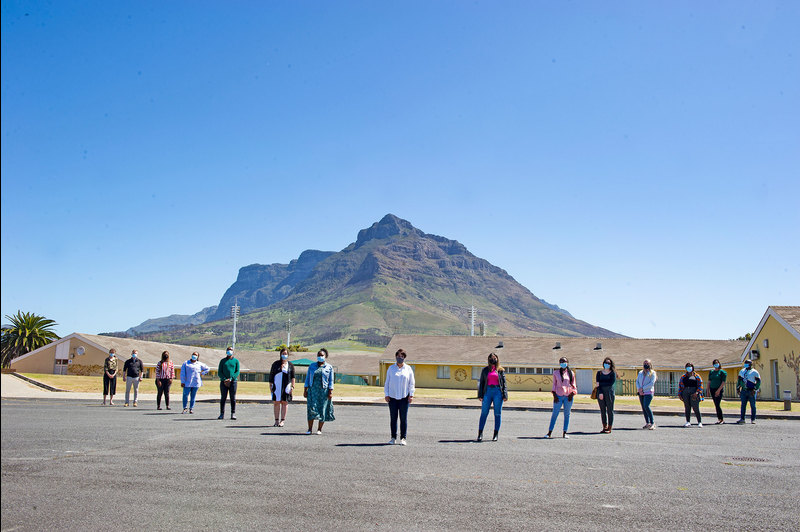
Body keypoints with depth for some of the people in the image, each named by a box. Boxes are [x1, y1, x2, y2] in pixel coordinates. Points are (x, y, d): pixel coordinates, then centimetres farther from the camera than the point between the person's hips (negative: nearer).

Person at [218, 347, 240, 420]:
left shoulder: (236, 361, 9)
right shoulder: (222, 361, 11)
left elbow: (237, 372, 2)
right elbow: (219, 372, 6)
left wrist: (230, 379, -12)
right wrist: (224, 379, -11)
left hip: (233, 381, -1)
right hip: (224, 382, 1)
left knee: (233, 398, -2)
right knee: (223, 398, 0)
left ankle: (233, 414, 0)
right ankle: (222, 414, 3)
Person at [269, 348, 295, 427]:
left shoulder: (290, 365, 9)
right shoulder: (276, 364, 10)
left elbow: (293, 377, 7)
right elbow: (271, 375, 10)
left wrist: (293, 386, -2)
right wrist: (270, 385, 4)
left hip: (286, 386, -1)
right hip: (276, 386, 1)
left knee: (285, 402, -1)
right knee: (276, 402, 0)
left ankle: (282, 420, 4)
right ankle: (276, 420, 7)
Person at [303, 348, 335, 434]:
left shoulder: (329, 367, 4)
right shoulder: (312, 366, 10)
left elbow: (331, 381, 2)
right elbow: (307, 379, 10)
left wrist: (331, 392, -7)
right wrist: (305, 390, 3)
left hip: (324, 391, -1)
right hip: (313, 391, 1)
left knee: (322, 410, 1)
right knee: (311, 408, -7)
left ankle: (319, 429, 10)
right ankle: (310, 429, -4)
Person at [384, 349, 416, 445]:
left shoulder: (408, 369, 6)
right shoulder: (391, 368, 7)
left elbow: (411, 383, 7)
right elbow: (387, 382, 9)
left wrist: (411, 395, -2)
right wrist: (386, 395, 2)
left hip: (404, 397, -1)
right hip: (392, 397, 1)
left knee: (403, 418, 0)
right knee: (393, 418, 3)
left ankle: (403, 438, 6)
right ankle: (393, 438, 11)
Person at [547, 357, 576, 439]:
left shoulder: (571, 373, 7)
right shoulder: (556, 373, 7)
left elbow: (573, 385, 10)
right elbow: (554, 384, 8)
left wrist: (572, 394, -4)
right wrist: (554, 395, -2)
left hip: (568, 396, 1)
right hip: (558, 396, -1)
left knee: (567, 414, 3)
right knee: (555, 414, -2)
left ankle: (565, 433, 9)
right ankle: (550, 432, 2)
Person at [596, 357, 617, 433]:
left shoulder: (612, 373, 3)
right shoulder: (599, 373, 10)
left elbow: (611, 383, -10)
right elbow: (597, 383, 0)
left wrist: (600, 384, -9)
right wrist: (600, 393, -13)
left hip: (609, 393, -3)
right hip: (601, 393, 3)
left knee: (610, 410, -2)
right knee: (602, 410, 5)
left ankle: (609, 428, 1)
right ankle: (604, 427, 11)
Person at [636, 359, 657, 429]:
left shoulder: (652, 373, 0)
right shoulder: (640, 373, 17)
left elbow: (652, 383, -9)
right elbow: (637, 381, 13)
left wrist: (643, 388, -13)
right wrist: (639, 389, -5)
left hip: (648, 392, -6)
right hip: (641, 393, 6)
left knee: (646, 406, -19)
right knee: (643, 408, 5)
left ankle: (652, 422, -9)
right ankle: (647, 423, 12)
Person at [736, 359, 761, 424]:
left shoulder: (754, 372, -3)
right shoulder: (742, 371, 13)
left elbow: (758, 382, -6)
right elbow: (739, 380, 19)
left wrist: (755, 389, -14)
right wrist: (738, 388, 12)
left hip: (751, 391, -5)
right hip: (744, 390, 5)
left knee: (752, 405, 1)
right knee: (743, 405, 5)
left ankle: (753, 419, 8)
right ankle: (742, 419, 8)